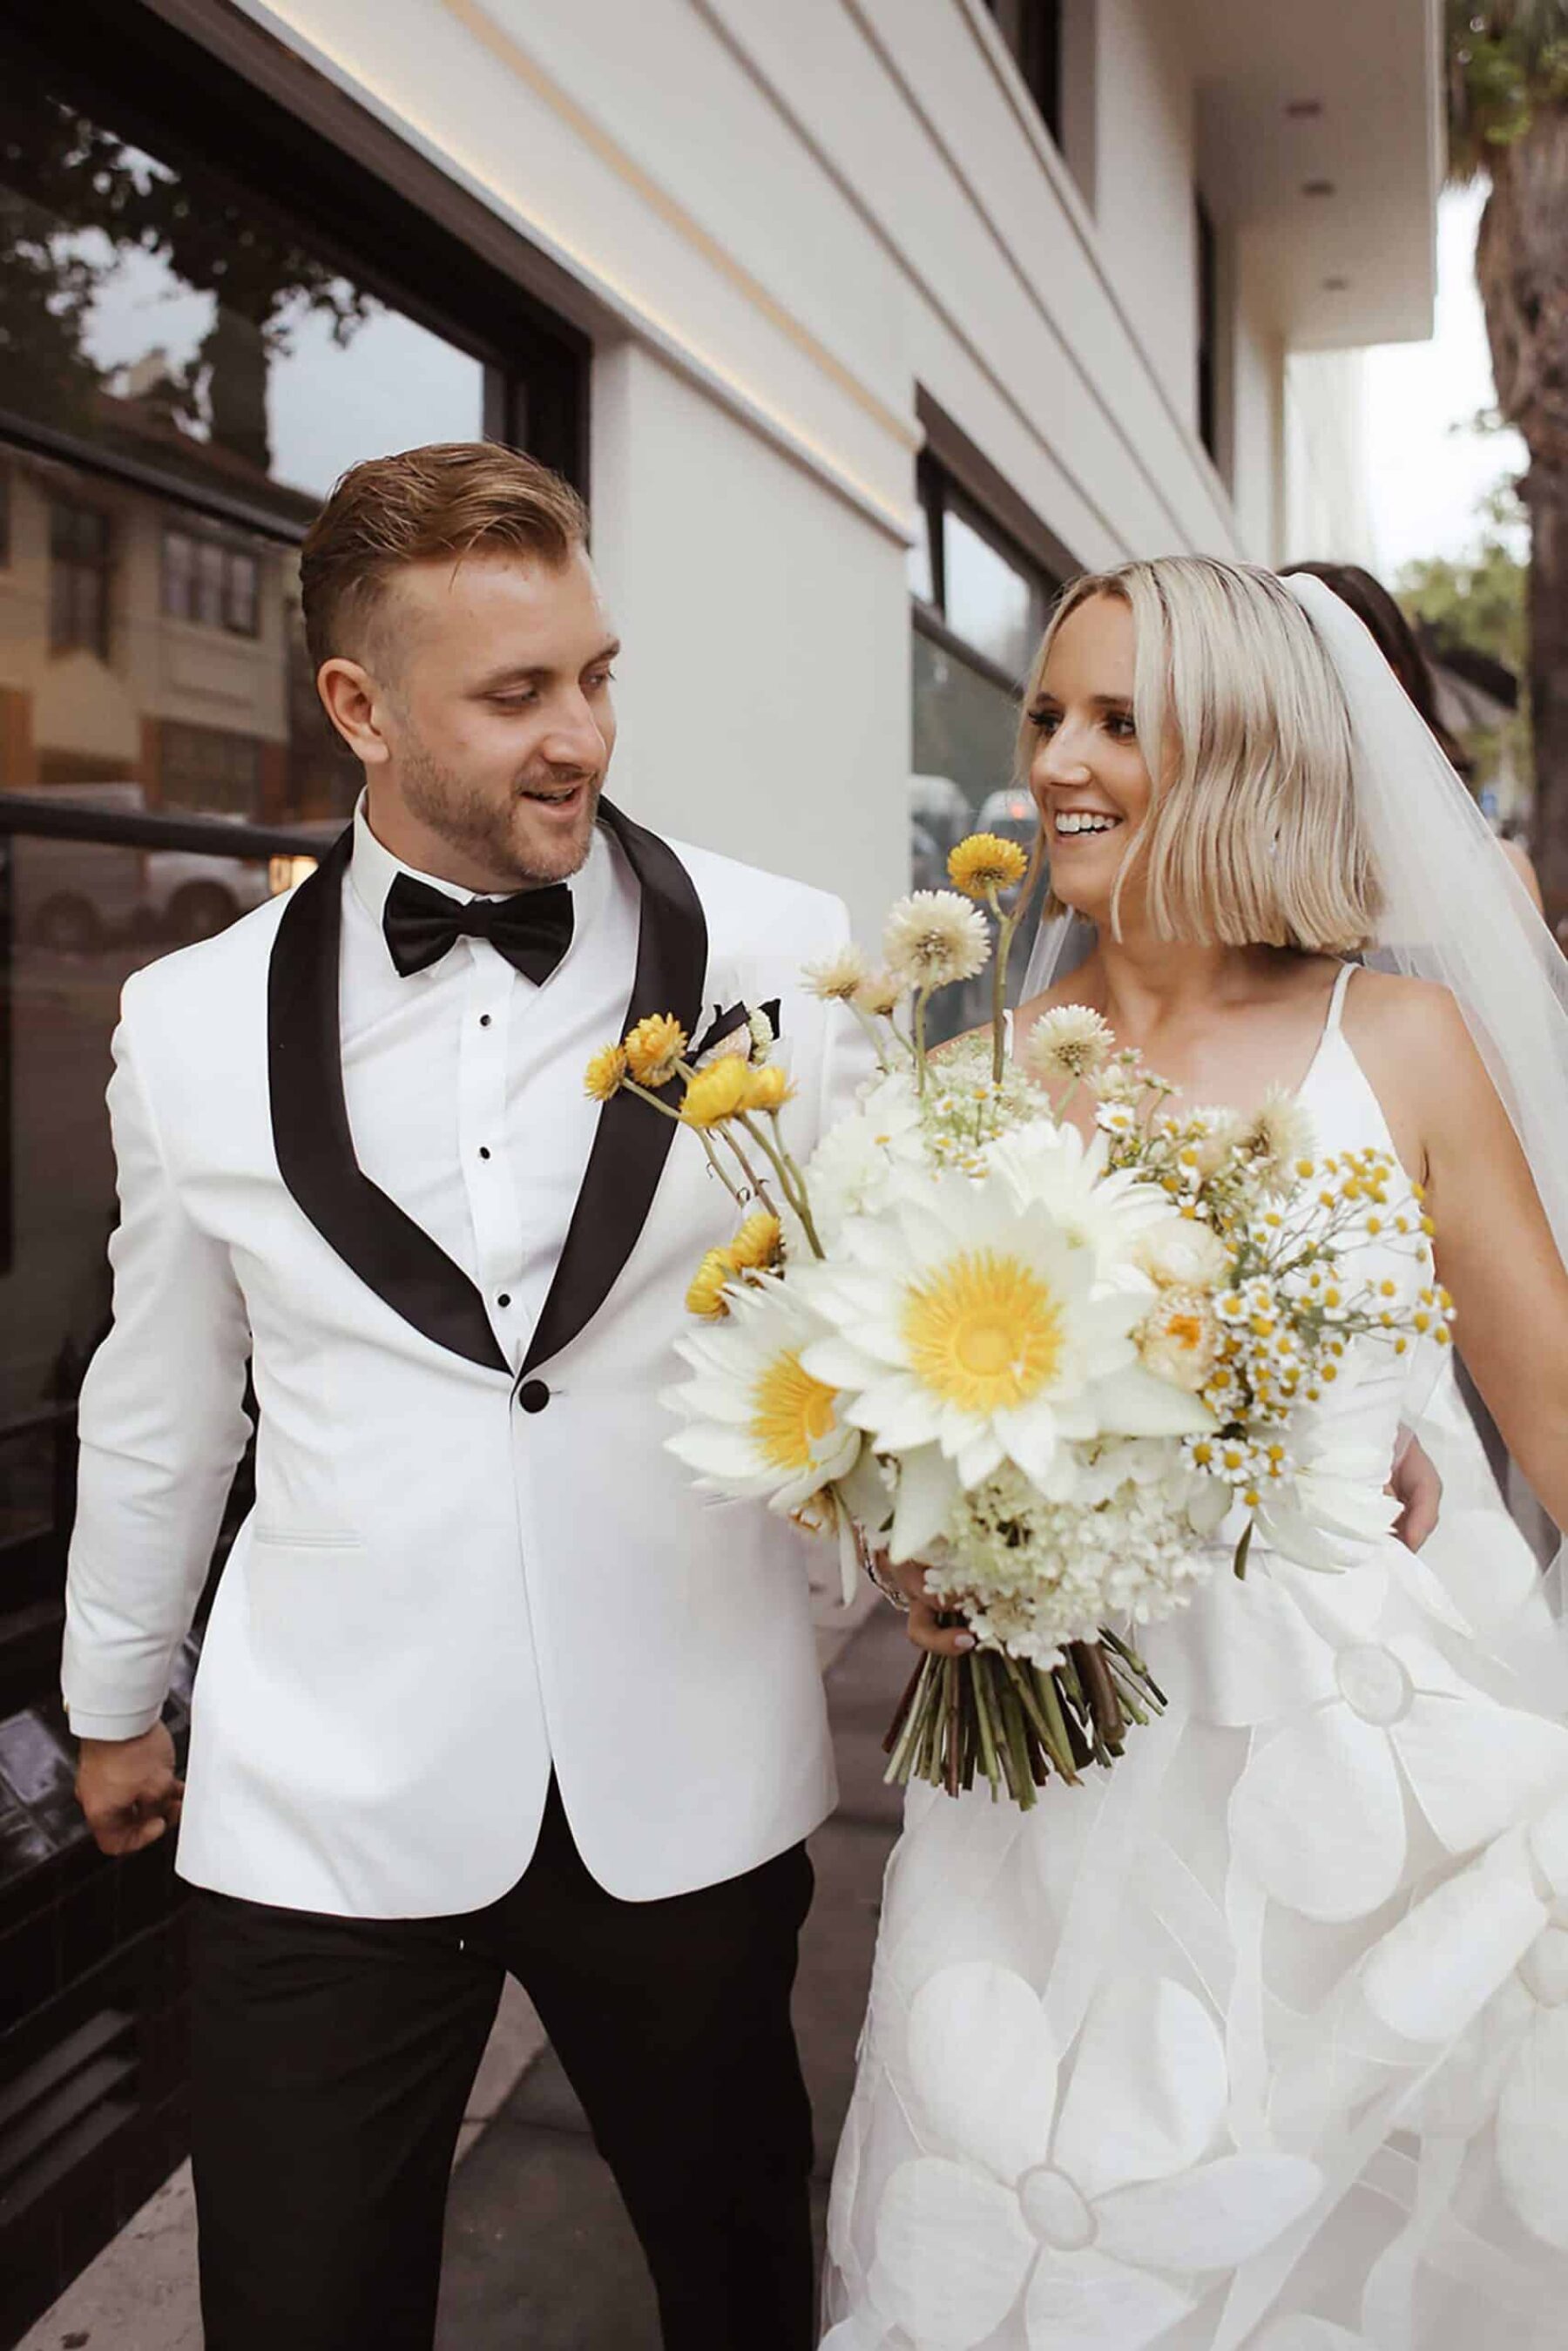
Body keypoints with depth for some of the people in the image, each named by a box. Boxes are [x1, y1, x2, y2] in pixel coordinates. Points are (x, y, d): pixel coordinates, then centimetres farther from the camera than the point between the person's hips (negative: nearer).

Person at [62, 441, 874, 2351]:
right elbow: (158, 1400, 10)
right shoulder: (193, 1024, -1)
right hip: (322, 1809, 1)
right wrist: (113, 1699, 21)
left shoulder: (773, 958, -7)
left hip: (689, 1789, 0)